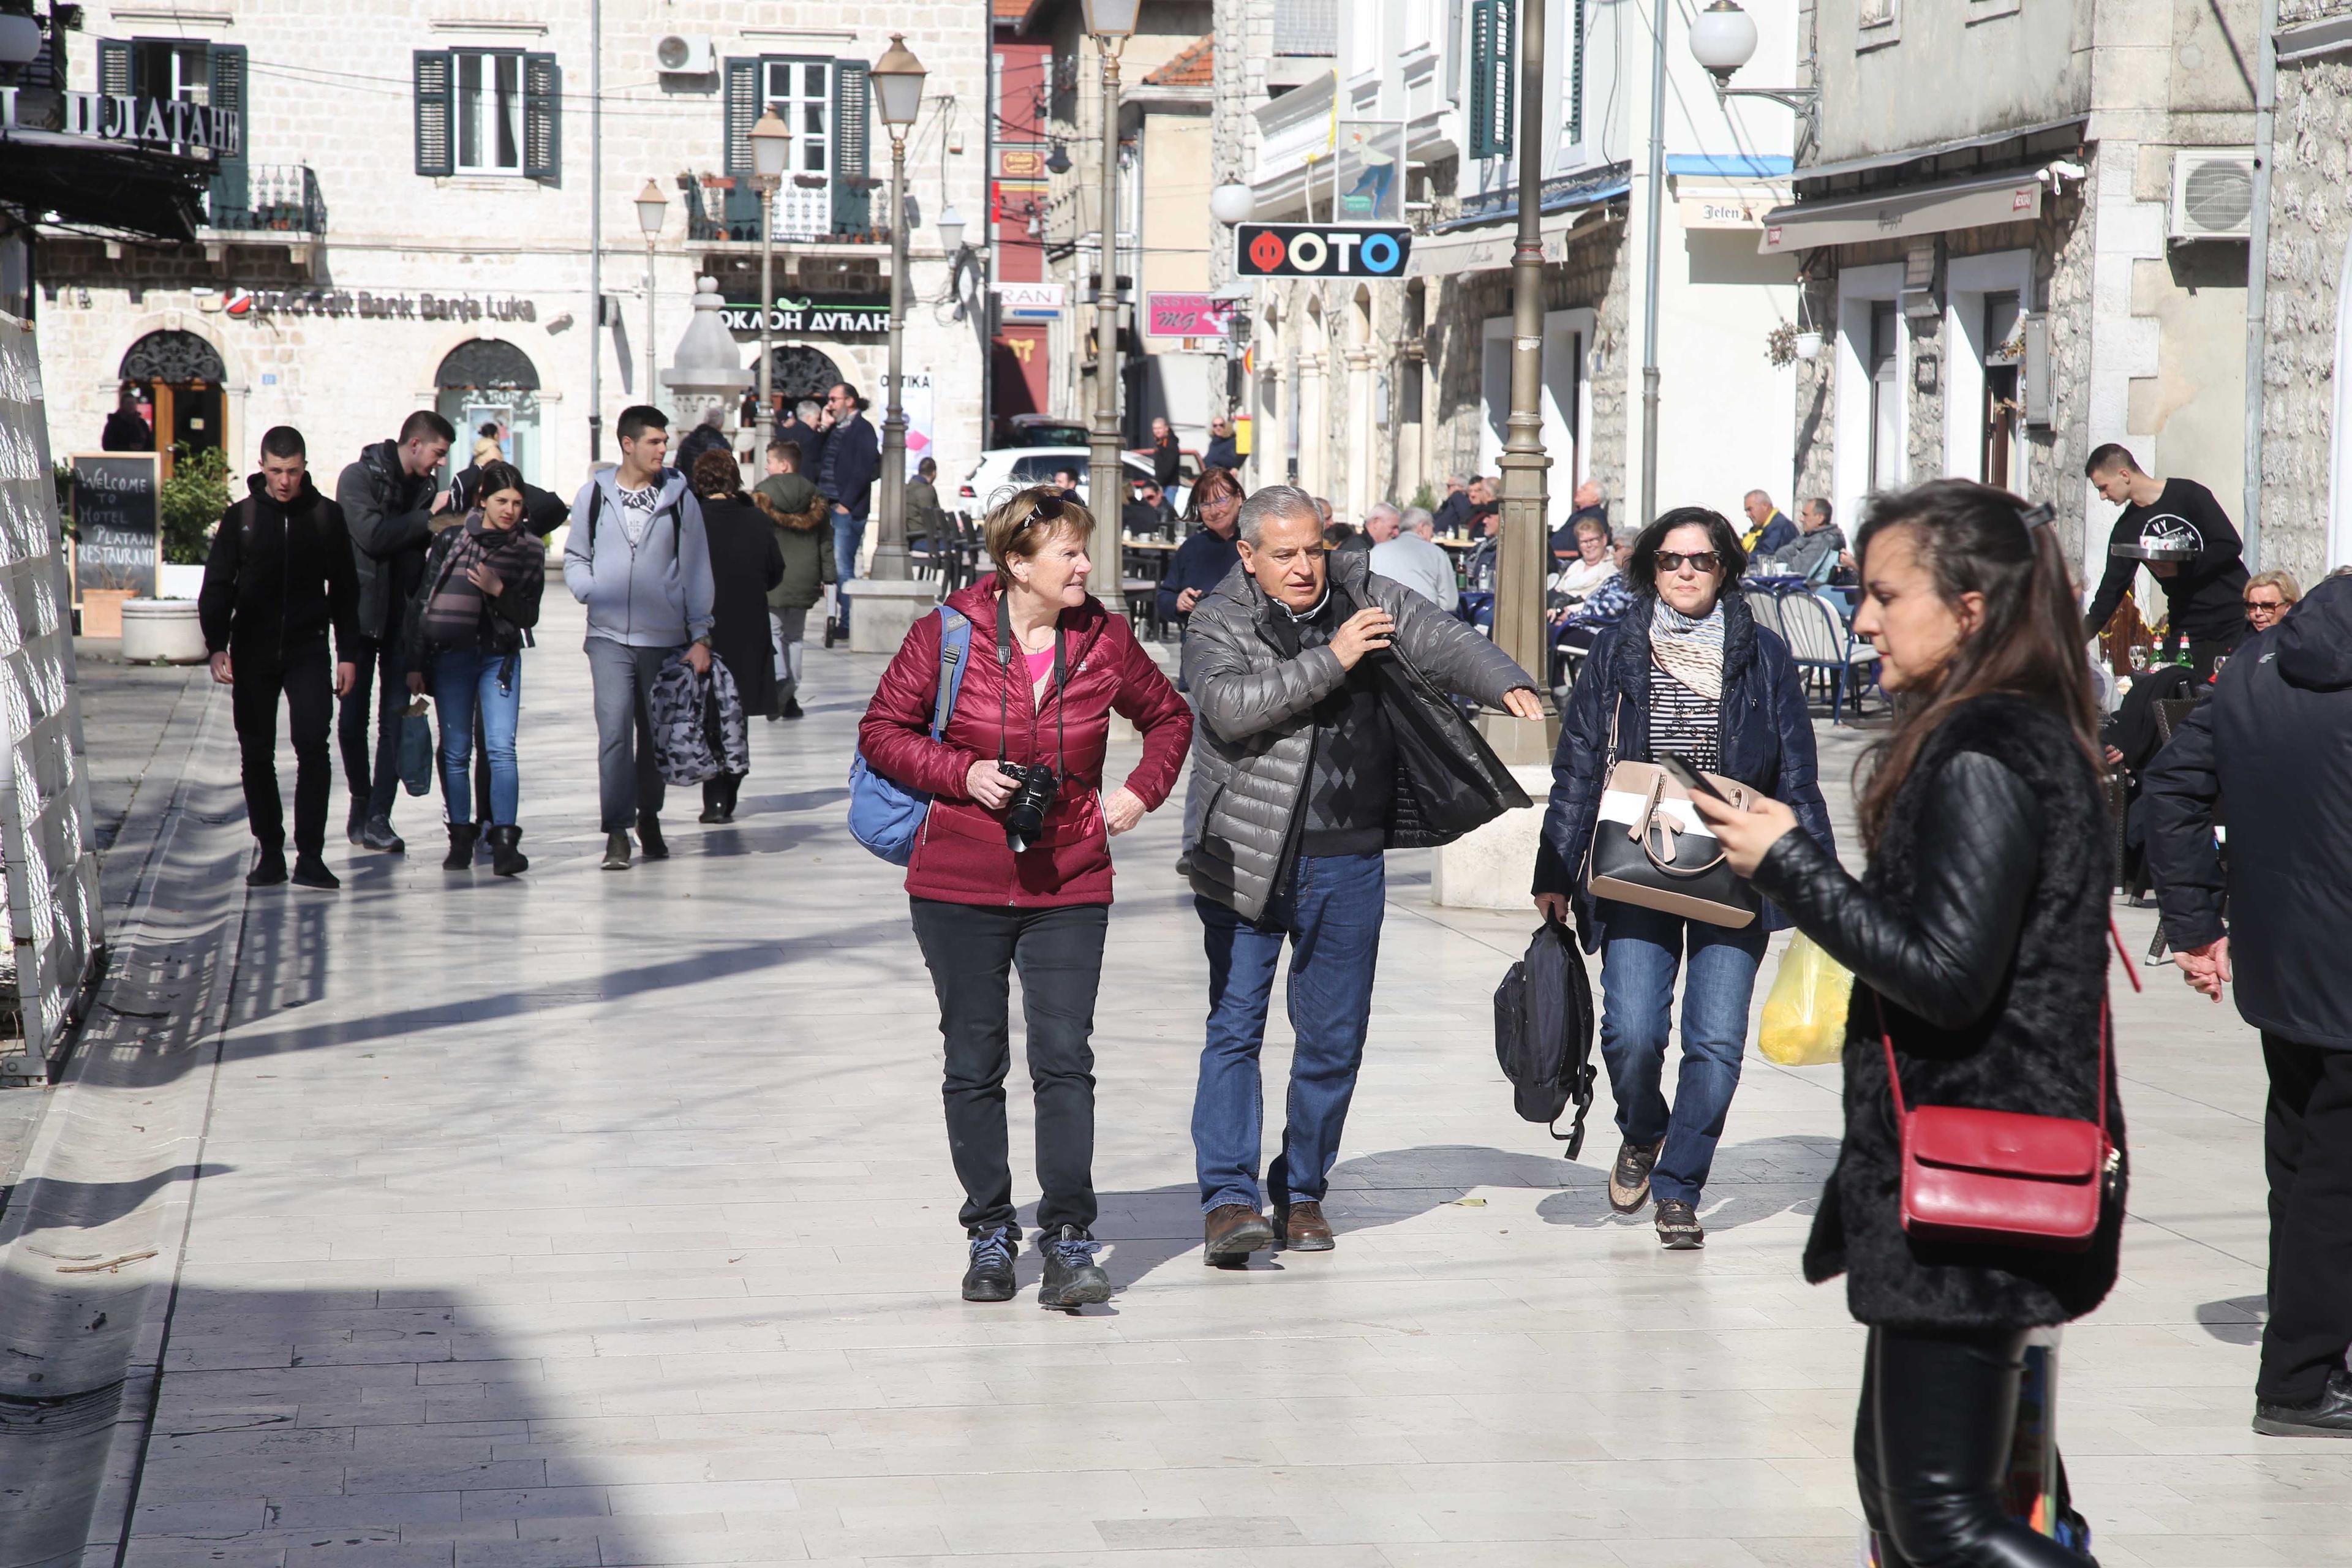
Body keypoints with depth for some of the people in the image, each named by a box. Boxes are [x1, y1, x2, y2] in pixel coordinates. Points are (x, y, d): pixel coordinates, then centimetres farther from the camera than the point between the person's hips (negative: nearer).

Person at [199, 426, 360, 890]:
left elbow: (344, 590, 10)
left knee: (313, 747, -13)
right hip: (252, 654, 1)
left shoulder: (327, 516, 5)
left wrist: (348, 653, 5)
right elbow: (217, 588, 4)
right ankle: (270, 852, 14)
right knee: (256, 756, 4)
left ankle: (310, 856, -11)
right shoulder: (241, 518, 4)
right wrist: (217, 647, -9)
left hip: (308, 651, -1)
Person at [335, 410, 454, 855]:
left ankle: (377, 818, -4)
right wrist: (429, 518, -16)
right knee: (354, 716, 3)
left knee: (396, 717, -3)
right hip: (362, 613, -4)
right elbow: (373, 535, -19)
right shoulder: (360, 478, -6)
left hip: (403, 616, 4)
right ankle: (362, 803, 22)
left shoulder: (424, 487, 10)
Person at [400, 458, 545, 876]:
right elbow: (422, 600, 5)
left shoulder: (529, 549, 3)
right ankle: (461, 839, 13)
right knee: (455, 752, 4)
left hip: (500, 657, 0)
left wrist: (498, 591, -16)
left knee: (501, 748, -12)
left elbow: (530, 615, 3)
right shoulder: (450, 539, 1)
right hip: (450, 657, 0)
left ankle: (505, 842, -18)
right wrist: (415, 663, 3)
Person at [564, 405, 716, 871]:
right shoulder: (593, 496, 5)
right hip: (610, 638, -1)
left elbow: (696, 569, 5)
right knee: (614, 731, -12)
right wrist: (591, 591, -8)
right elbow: (575, 558, 13)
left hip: (664, 639, 1)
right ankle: (617, 832, -11)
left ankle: (649, 818, 28)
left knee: (656, 735, 11)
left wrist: (700, 636, 1)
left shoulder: (679, 497, 4)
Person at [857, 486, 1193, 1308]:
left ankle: (1069, 1241, -3)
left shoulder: (1105, 640, 0)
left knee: (1065, 1060, -7)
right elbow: (882, 730, 0)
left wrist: (1142, 790, 1)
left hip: (1068, 886, 1)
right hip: (960, 884, -1)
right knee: (975, 1064, 7)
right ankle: (990, 1235, 19)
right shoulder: (948, 635, -7)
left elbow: (1169, 716, 17)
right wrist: (962, 773, -13)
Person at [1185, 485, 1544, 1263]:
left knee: (1334, 1038, 8)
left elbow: (1441, 639, -3)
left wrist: (1506, 683, -21)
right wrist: (1331, 660, -22)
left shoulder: (1366, 595, 7)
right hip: (1249, 857, -3)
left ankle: (1302, 1192, 20)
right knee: (1235, 1026, -8)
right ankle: (1228, 1198, -8)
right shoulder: (1218, 623, -3)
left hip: (1349, 861, 4)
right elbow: (1231, 706, -20)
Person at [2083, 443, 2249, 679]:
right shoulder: (2127, 529, 8)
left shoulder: (2187, 495, -7)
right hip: (2185, 627, 5)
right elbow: (2111, 589, 9)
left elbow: (2231, 545, -12)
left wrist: (2181, 569, -20)